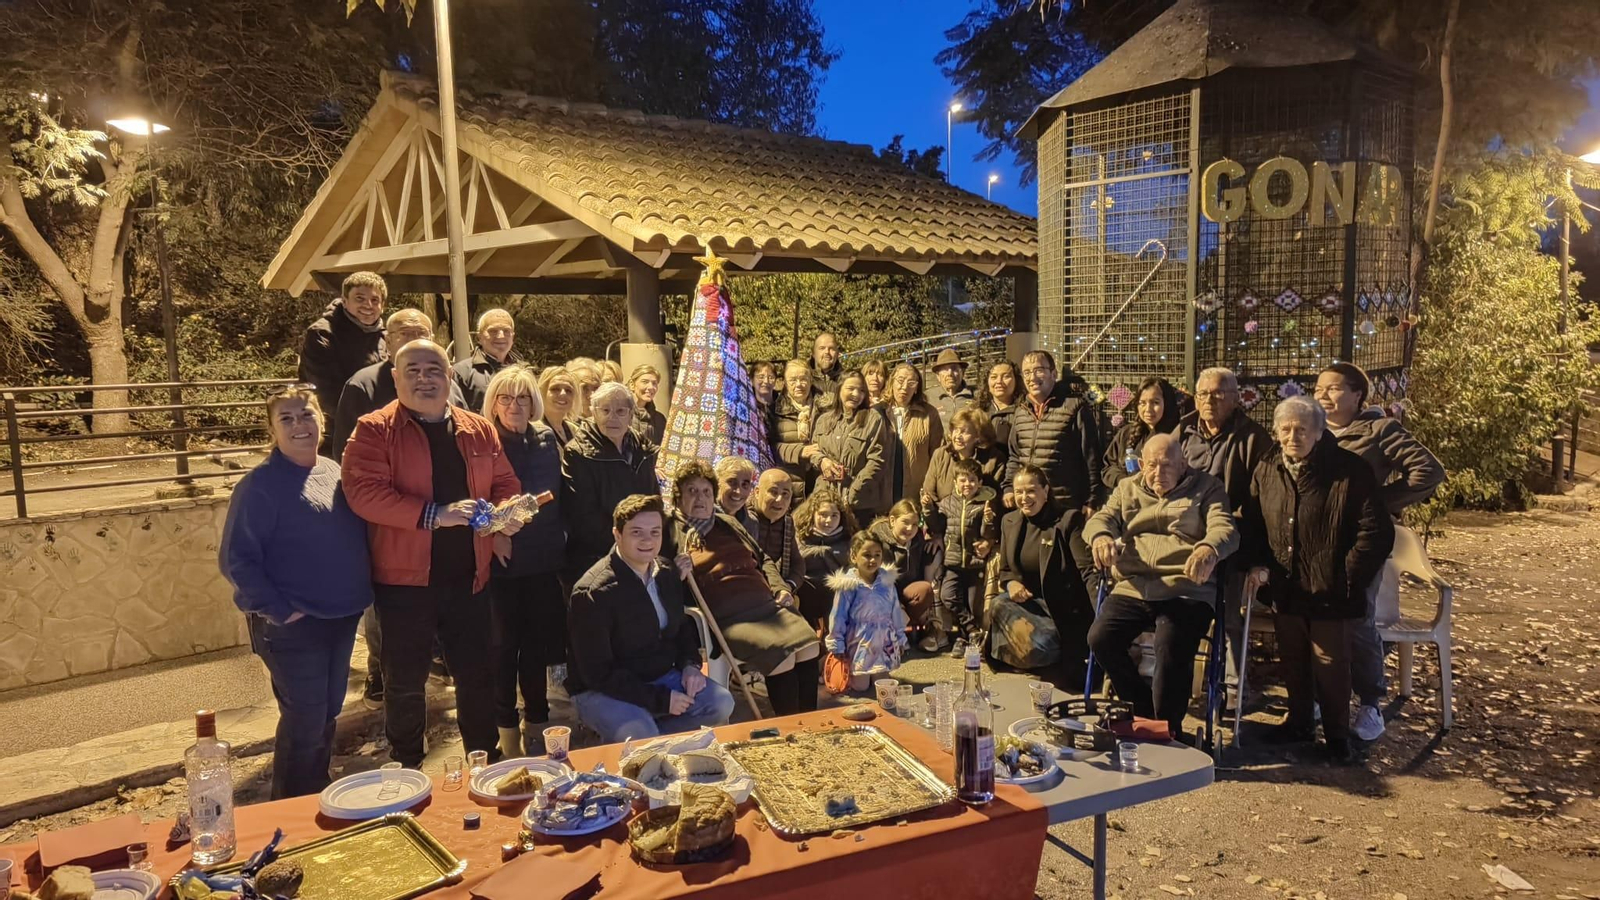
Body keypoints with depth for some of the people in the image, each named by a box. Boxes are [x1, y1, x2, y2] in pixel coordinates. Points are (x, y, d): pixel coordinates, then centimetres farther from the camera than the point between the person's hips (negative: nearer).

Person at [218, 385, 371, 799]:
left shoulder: (334, 471, 6)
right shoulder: (260, 485, -13)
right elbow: (235, 559, -15)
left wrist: (359, 593, 6)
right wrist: (277, 609, -17)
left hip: (342, 618, 6)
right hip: (293, 626, -6)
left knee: (328, 716, 18)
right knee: (304, 726, 3)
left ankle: (319, 798, 36)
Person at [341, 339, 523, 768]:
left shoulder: (479, 430, 9)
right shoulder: (374, 431, -5)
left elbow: (505, 483, 14)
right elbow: (364, 492, -18)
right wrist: (434, 515, -26)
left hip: (469, 577, 4)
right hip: (405, 577, -3)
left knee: (478, 675, 13)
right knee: (405, 683, 10)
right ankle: (407, 773, 30)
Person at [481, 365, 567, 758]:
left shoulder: (546, 439, 6)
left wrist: (559, 539, 5)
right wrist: (491, 534, -19)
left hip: (544, 558, 4)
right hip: (501, 560, -3)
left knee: (538, 642, 12)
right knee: (504, 645, 6)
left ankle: (536, 724, 26)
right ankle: (506, 728, 20)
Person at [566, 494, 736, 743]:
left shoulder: (668, 573, 1)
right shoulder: (593, 593, -22)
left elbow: (682, 626, 18)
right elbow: (598, 674, -22)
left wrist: (690, 664, -3)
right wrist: (660, 699, -22)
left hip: (662, 677, 7)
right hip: (602, 691, -7)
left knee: (720, 703, -9)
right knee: (641, 736, -33)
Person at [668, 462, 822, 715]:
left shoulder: (728, 523, 25)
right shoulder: (672, 532, 6)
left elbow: (762, 559, 31)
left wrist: (780, 588, 15)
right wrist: (676, 574, -19)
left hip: (767, 606, 6)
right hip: (728, 618, -6)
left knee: (810, 649, -16)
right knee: (781, 657, -26)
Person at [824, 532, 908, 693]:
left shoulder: (886, 581, -2)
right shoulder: (848, 585, -15)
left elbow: (896, 612, 8)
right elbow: (838, 617, -8)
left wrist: (900, 638, 14)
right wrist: (837, 647, -5)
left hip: (883, 642, 4)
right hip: (858, 644, -4)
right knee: (860, 687, 0)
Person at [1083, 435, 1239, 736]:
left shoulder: (1207, 488, 12)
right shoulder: (1127, 488, 22)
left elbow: (1225, 528, -3)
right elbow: (1102, 517, 8)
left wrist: (1209, 549, -29)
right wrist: (1100, 537, -19)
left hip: (1186, 590, -3)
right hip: (1133, 588, 3)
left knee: (1172, 652, -27)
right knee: (1100, 638, -21)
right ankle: (1143, 711, 2)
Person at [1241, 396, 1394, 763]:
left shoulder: (1349, 471, -11)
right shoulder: (1266, 471, 4)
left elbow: (1376, 532, -11)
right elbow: (1252, 524, 13)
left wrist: (1348, 578, -13)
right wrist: (1258, 564, 0)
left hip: (1330, 591, -4)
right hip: (1284, 590, 5)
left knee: (1330, 663, 3)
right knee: (1292, 661, 16)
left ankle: (1336, 733, 21)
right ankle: (1299, 722, 32)